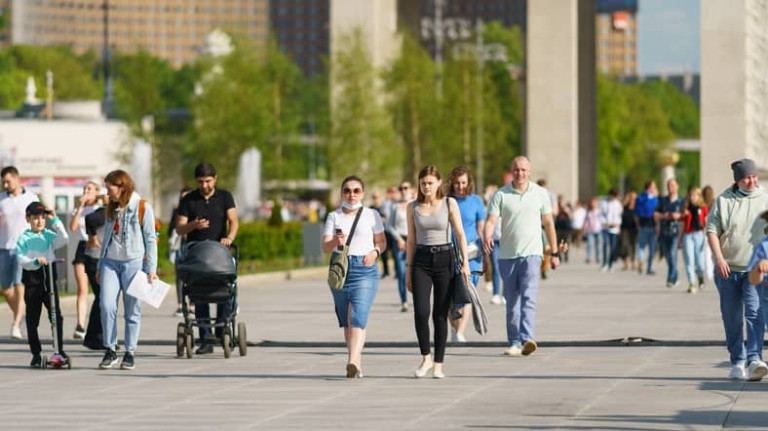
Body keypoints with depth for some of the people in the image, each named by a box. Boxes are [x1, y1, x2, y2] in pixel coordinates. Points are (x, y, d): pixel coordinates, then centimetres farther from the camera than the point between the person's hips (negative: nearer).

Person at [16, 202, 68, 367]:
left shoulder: (48, 235, 8)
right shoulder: (24, 239, -1)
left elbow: (64, 239, -8)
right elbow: (21, 259, -9)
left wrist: (55, 221, -7)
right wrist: (35, 261, -26)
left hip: (49, 276, 2)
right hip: (32, 278, -2)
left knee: (57, 316, -2)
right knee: (32, 320, 4)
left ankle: (60, 350, 7)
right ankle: (36, 354, 11)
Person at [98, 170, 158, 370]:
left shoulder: (142, 207, -3)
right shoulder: (111, 209, 15)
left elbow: (151, 239, -3)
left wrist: (151, 268, -7)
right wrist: (100, 266, 19)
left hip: (133, 263, -4)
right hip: (110, 262, 4)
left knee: (132, 310, -1)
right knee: (106, 305, -10)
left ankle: (130, 352, 7)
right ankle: (110, 350, -2)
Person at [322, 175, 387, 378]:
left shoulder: (372, 215, 6)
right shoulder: (334, 217, 8)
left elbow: (382, 241, 9)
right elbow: (325, 246, 0)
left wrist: (375, 252, -12)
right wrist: (336, 242, -22)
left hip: (365, 269, -3)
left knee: (358, 318, -17)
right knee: (346, 321, 9)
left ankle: (352, 362, -29)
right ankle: (357, 362, 20)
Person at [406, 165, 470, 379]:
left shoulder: (449, 203, 1)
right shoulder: (413, 208, 6)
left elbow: (460, 234, 0)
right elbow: (411, 240, 10)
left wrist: (465, 262, -9)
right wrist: (408, 270, 8)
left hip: (445, 259, -1)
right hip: (421, 260, 1)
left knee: (440, 314, 1)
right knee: (421, 312, -13)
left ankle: (438, 363, 9)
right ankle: (426, 358, 2)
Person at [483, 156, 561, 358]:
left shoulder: (540, 193, 5)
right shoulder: (501, 195, 2)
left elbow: (548, 223, 12)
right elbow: (491, 220, -7)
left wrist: (555, 252, 12)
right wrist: (487, 236, -30)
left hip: (531, 254, -2)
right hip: (507, 256, 2)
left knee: (528, 298, -17)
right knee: (511, 302, 8)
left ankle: (527, 339, -29)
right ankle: (514, 343, 15)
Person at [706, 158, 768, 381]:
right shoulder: (724, 201, 3)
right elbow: (712, 230, -1)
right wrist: (719, 257, -14)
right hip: (728, 268, 1)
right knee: (732, 319, 7)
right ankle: (737, 362, 17)